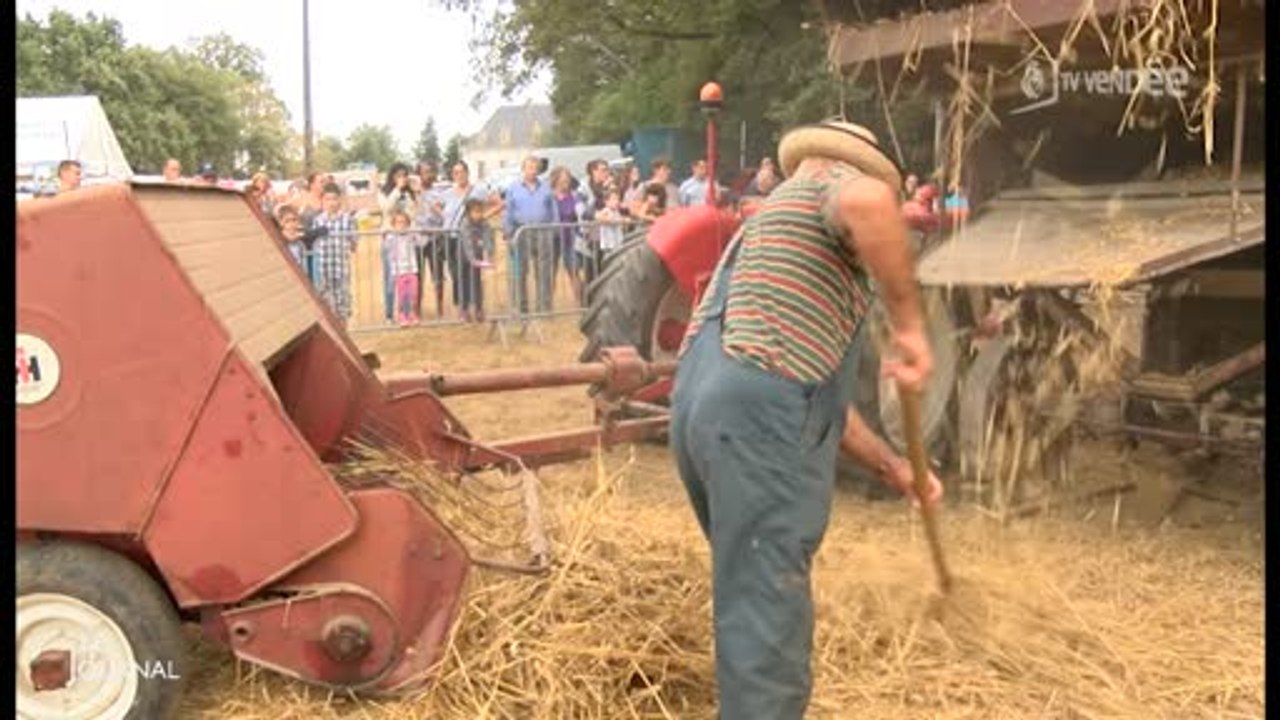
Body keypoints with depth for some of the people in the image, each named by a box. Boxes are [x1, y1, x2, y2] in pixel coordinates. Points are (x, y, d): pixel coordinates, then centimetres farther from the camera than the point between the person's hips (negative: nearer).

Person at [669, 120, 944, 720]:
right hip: (757, 420, -9)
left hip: (706, 406, 10)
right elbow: (868, 201, -23)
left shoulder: (769, 224, 34)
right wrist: (909, 321, -13)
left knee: (753, 596, 24)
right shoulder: (828, 182, 8)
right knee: (765, 616, -4)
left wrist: (890, 465, 31)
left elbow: (816, 385, 31)